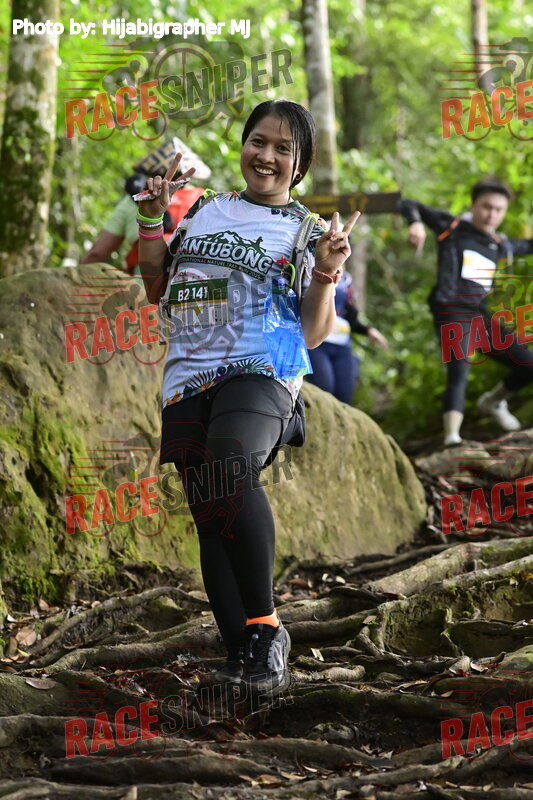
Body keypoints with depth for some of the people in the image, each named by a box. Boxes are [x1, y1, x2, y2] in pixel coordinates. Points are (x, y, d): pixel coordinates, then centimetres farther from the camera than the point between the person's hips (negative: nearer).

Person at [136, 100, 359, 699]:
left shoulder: (306, 232, 8)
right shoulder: (207, 210, 19)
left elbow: (313, 334, 3)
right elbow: (158, 290, 26)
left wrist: (326, 272, -12)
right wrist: (151, 220, 14)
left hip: (260, 374, -5)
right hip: (188, 379, 5)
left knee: (230, 467, -33)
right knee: (210, 517, -1)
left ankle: (265, 628, -25)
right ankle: (241, 654, 2)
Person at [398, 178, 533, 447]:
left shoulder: (498, 245, 15)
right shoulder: (452, 227, -1)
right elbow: (408, 205, -1)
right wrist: (416, 223, -21)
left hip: (479, 313, 7)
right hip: (451, 312, -7)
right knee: (459, 373, -26)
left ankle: (492, 401, 32)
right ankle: (452, 436, -37)